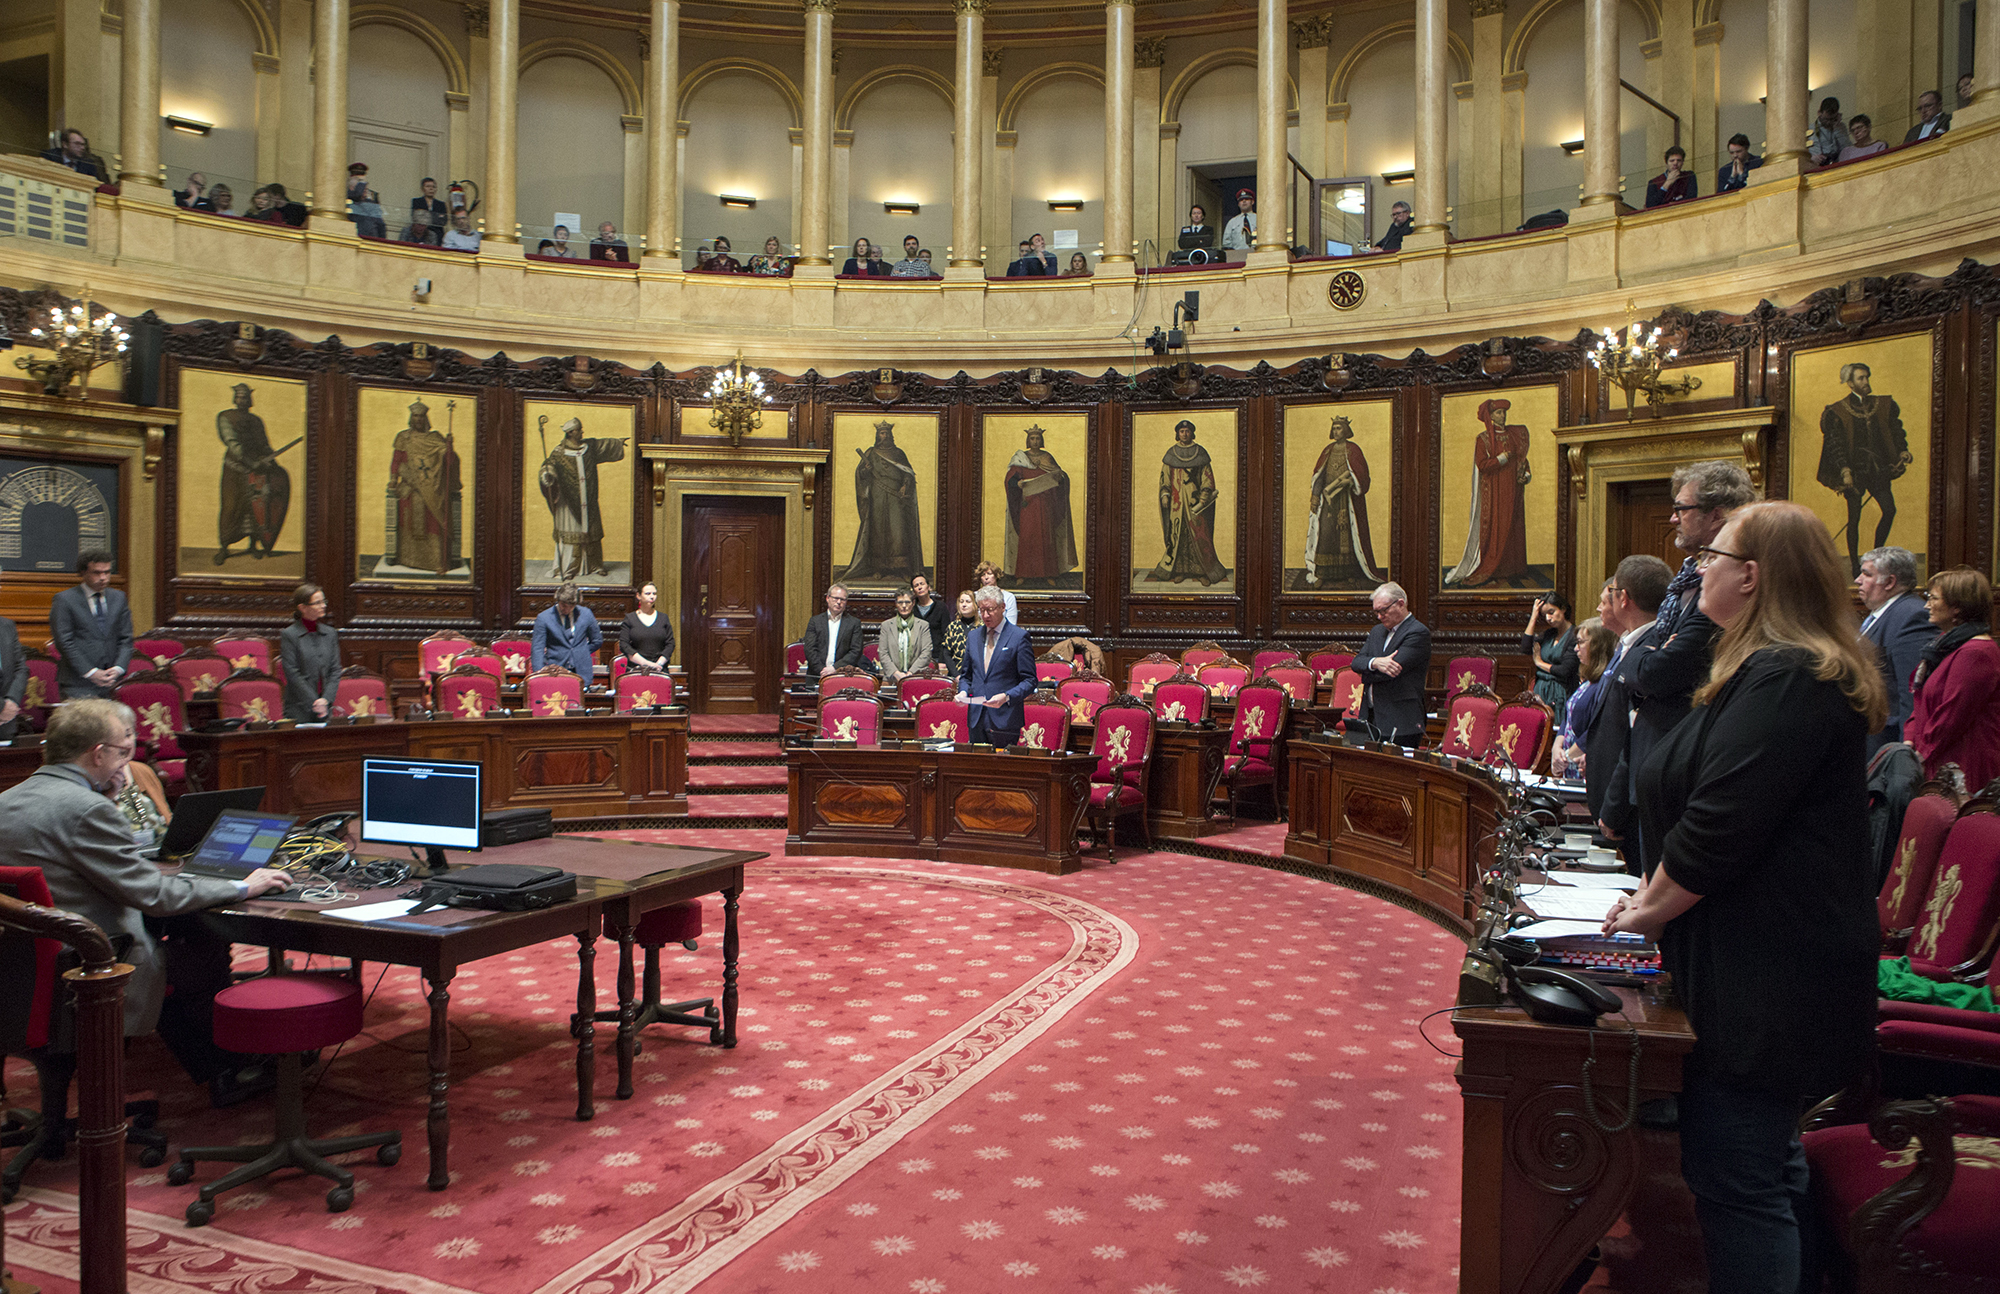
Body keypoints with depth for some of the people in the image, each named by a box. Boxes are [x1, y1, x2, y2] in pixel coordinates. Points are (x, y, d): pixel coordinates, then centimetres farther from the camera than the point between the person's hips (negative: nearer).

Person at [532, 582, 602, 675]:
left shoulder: (586, 614, 5)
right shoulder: (543, 618, -2)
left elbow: (597, 641, 18)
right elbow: (537, 649, -5)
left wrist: (581, 654, 7)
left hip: (581, 674, 2)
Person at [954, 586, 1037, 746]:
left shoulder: (1019, 636, -2)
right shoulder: (972, 636, 14)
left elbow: (1029, 681, -4)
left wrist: (1006, 697, -19)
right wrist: (963, 691, 0)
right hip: (977, 720, 5)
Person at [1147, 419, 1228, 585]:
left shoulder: (1200, 453, 4)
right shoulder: (1171, 454, 9)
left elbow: (1208, 477, 2)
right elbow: (1165, 475, 12)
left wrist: (1203, 498, -8)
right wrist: (1165, 494, -2)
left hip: (1195, 501, -2)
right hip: (1176, 501, 2)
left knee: (1200, 535, -6)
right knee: (1177, 534, 0)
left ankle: (1207, 571, 1)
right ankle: (1180, 570, 8)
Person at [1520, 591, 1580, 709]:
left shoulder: (1575, 635, -7)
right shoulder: (1548, 634, 14)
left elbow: (1565, 671, -13)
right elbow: (1526, 648, -2)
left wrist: (1540, 663, 2)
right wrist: (1533, 617, 2)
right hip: (1540, 690, 5)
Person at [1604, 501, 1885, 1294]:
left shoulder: (1782, 679, -21)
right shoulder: (1787, 669, 15)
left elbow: (1722, 822, -25)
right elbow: (1724, 806, 19)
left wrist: (1654, 906, -10)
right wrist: (1660, 893, 13)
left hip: (1766, 981, -11)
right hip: (1776, 968, 11)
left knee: (1734, 1182, -3)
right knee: (1767, 1163, 23)